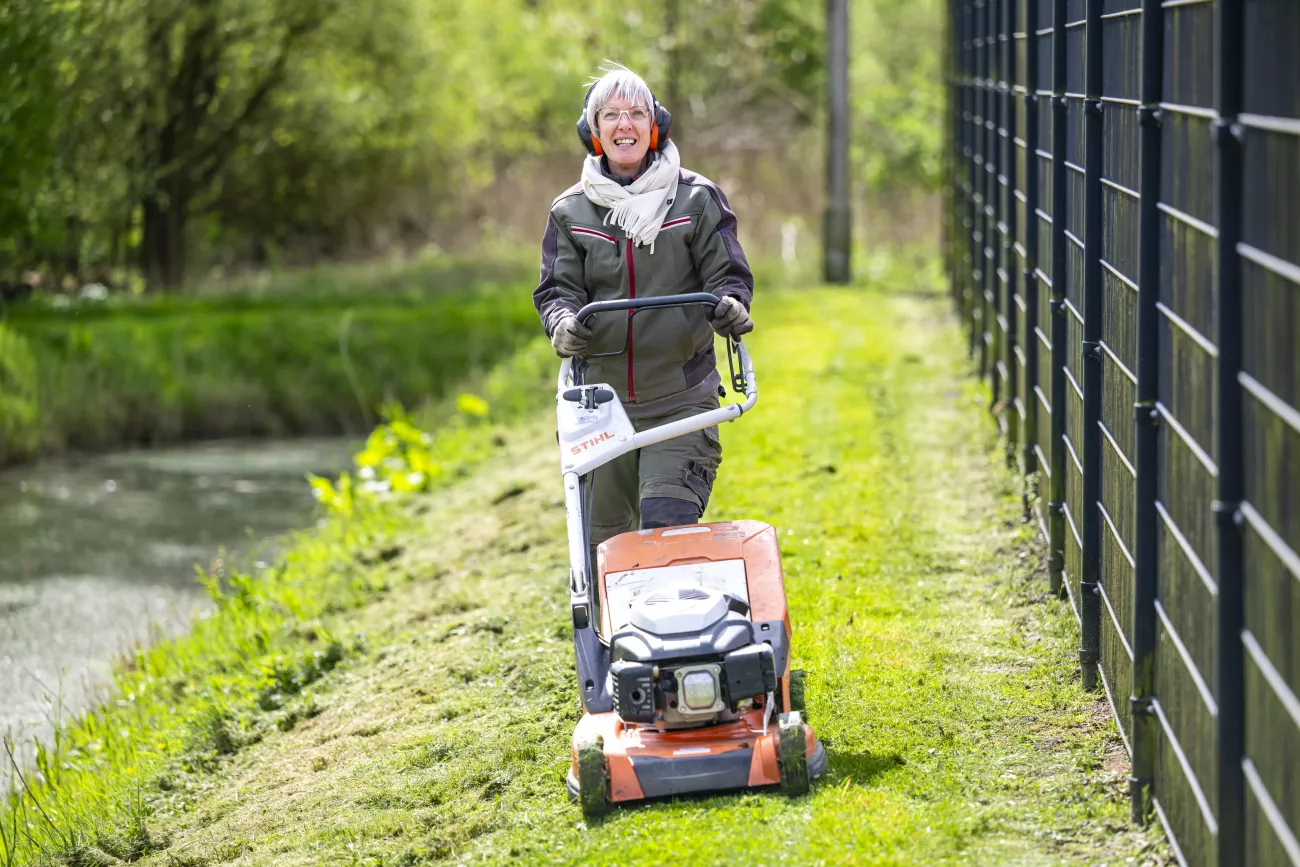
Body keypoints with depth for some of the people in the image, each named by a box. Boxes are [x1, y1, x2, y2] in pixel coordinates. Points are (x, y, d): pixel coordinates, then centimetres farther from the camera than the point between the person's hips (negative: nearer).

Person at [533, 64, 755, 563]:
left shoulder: (696, 199, 3)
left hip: (680, 399, -2)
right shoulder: (571, 211, 8)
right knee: (602, 541, 7)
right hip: (602, 402, 3)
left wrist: (730, 304, -20)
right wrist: (563, 321, -17)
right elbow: (557, 288, 6)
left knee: (667, 525, -18)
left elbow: (728, 274, 4)